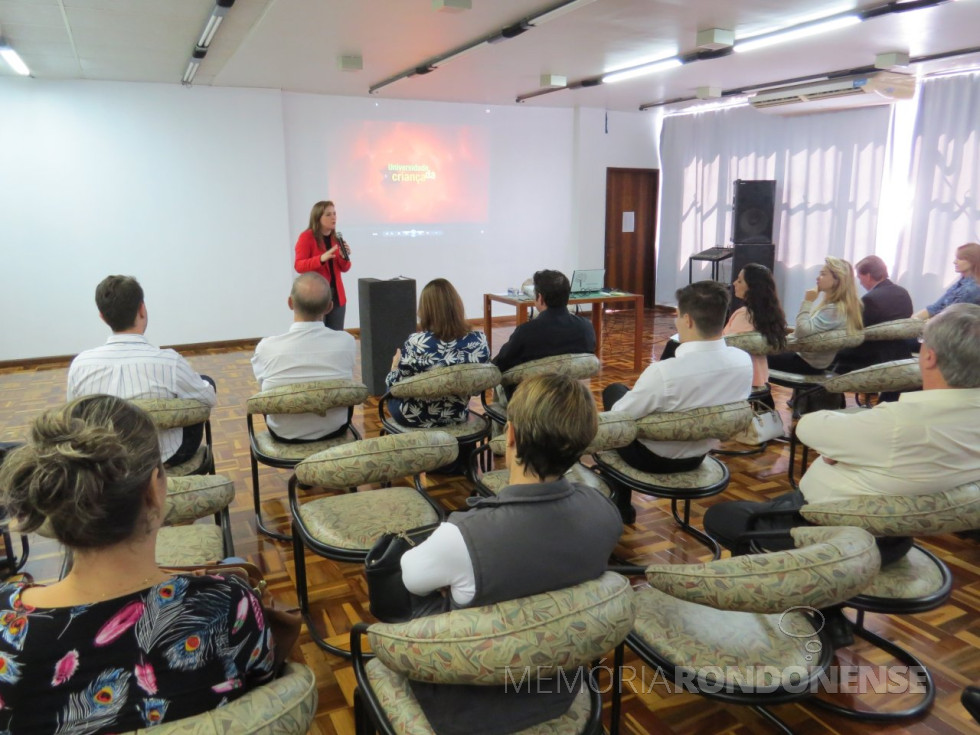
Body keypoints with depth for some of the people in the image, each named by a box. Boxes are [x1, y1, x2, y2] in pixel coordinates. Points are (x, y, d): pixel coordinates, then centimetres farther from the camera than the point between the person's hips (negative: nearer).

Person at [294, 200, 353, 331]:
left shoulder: (336, 238, 10)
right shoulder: (306, 237, -7)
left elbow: (344, 269, 12)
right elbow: (299, 266, -14)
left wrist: (344, 257, -10)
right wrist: (321, 258, -28)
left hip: (337, 294, 6)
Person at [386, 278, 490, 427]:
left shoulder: (416, 344, -27)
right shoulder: (479, 341, -17)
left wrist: (395, 367, 9)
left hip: (415, 418, -3)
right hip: (457, 416, 4)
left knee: (390, 379, 30)